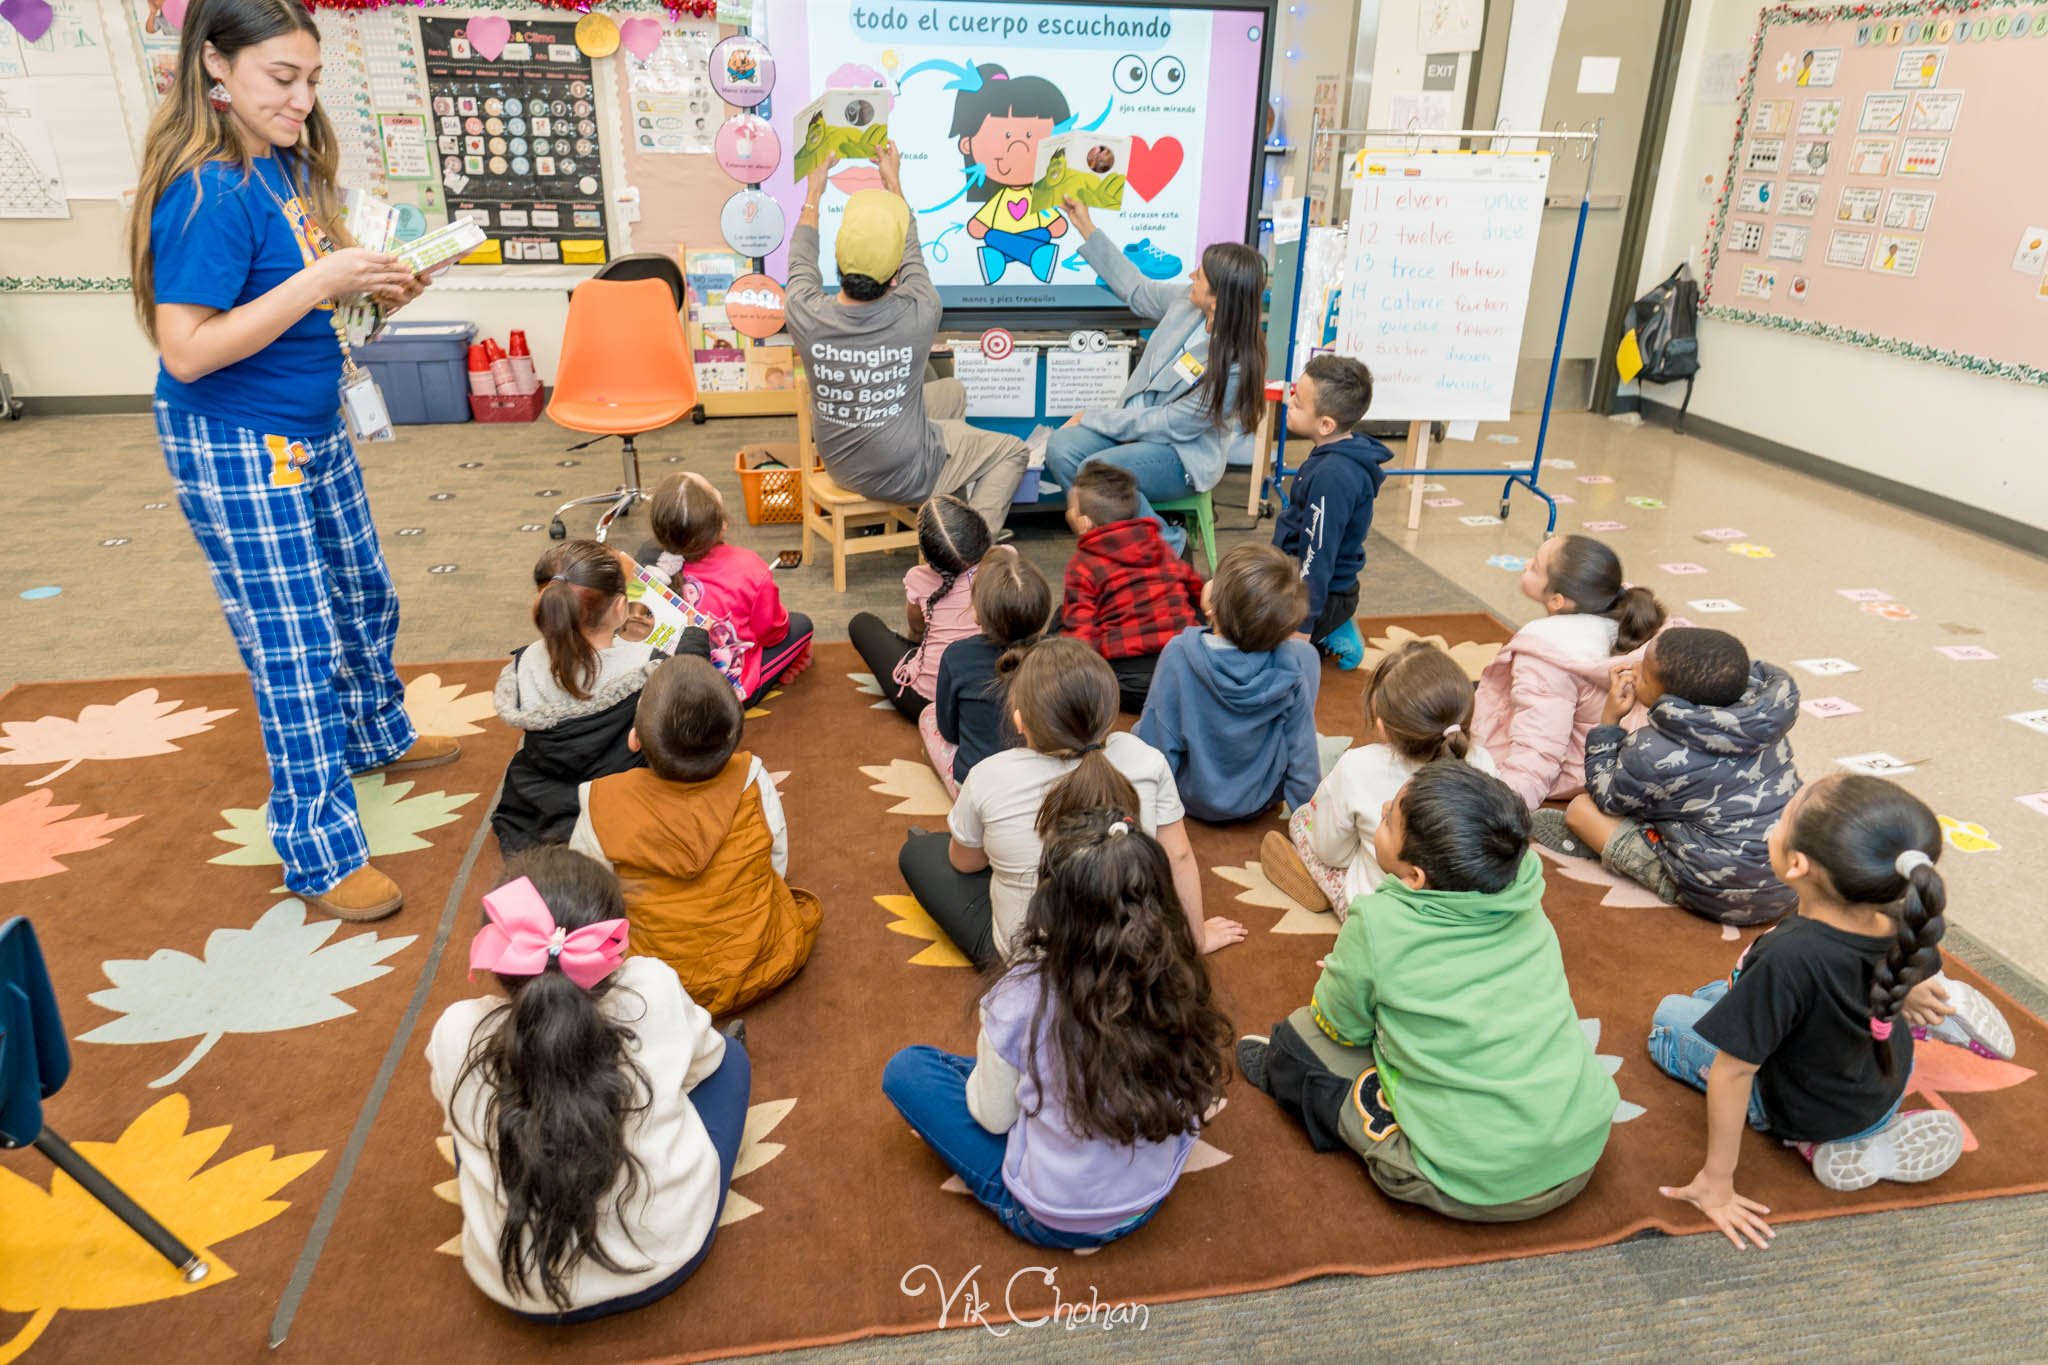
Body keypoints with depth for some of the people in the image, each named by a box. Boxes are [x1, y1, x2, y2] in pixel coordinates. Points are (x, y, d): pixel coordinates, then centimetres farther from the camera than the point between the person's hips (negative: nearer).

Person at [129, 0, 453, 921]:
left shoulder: (287, 164, 3)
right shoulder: (206, 192, -22)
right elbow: (187, 350, -25)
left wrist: (368, 285, -5)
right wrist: (319, 282, -28)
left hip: (313, 430, 9)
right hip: (237, 451, -8)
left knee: (364, 597, 24)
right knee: (295, 654, -2)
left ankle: (378, 737, 49)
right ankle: (320, 857, 12)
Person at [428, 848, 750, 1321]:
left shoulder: (457, 1033, -18)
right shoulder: (654, 991, -21)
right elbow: (704, 1060, 3)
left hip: (519, 1290, 2)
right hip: (666, 1256, -1)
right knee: (729, 1057, 17)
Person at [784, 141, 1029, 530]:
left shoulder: (806, 315, -23)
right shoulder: (919, 315, -29)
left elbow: (801, 262, 3)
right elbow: (912, 253, -6)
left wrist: (813, 193, 20)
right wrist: (894, 183, 12)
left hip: (841, 468, 5)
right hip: (905, 476, -5)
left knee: (952, 391, 27)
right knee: (1012, 452, 17)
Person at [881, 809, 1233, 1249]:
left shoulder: (1022, 999, -28)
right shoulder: (1177, 985, -18)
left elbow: (994, 1118, -13)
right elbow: (1200, 1096, 0)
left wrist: (989, 1059, 6)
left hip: (1047, 1220, -4)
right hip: (1151, 1200, 5)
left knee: (906, 1069, 5)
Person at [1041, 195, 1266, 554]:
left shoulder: (1234, 367, -27)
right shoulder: (1186, 302, -7)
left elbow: (1171, 426, -22)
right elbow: (1136, 289, 13)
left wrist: (1093, 419, -16)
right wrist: (1086, 228, 13)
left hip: (1181, 454, -7)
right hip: (1135, 421, 7)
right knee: (1061, 448, -19)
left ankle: (1167, 546, -8)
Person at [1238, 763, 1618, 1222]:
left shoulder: (1378, 926, -21)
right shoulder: (1525, 900, -6)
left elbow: (1341, 1025, -2)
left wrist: (1354, 973, 18)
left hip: (1476, 1189, -6)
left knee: (1298, 1038, 5)